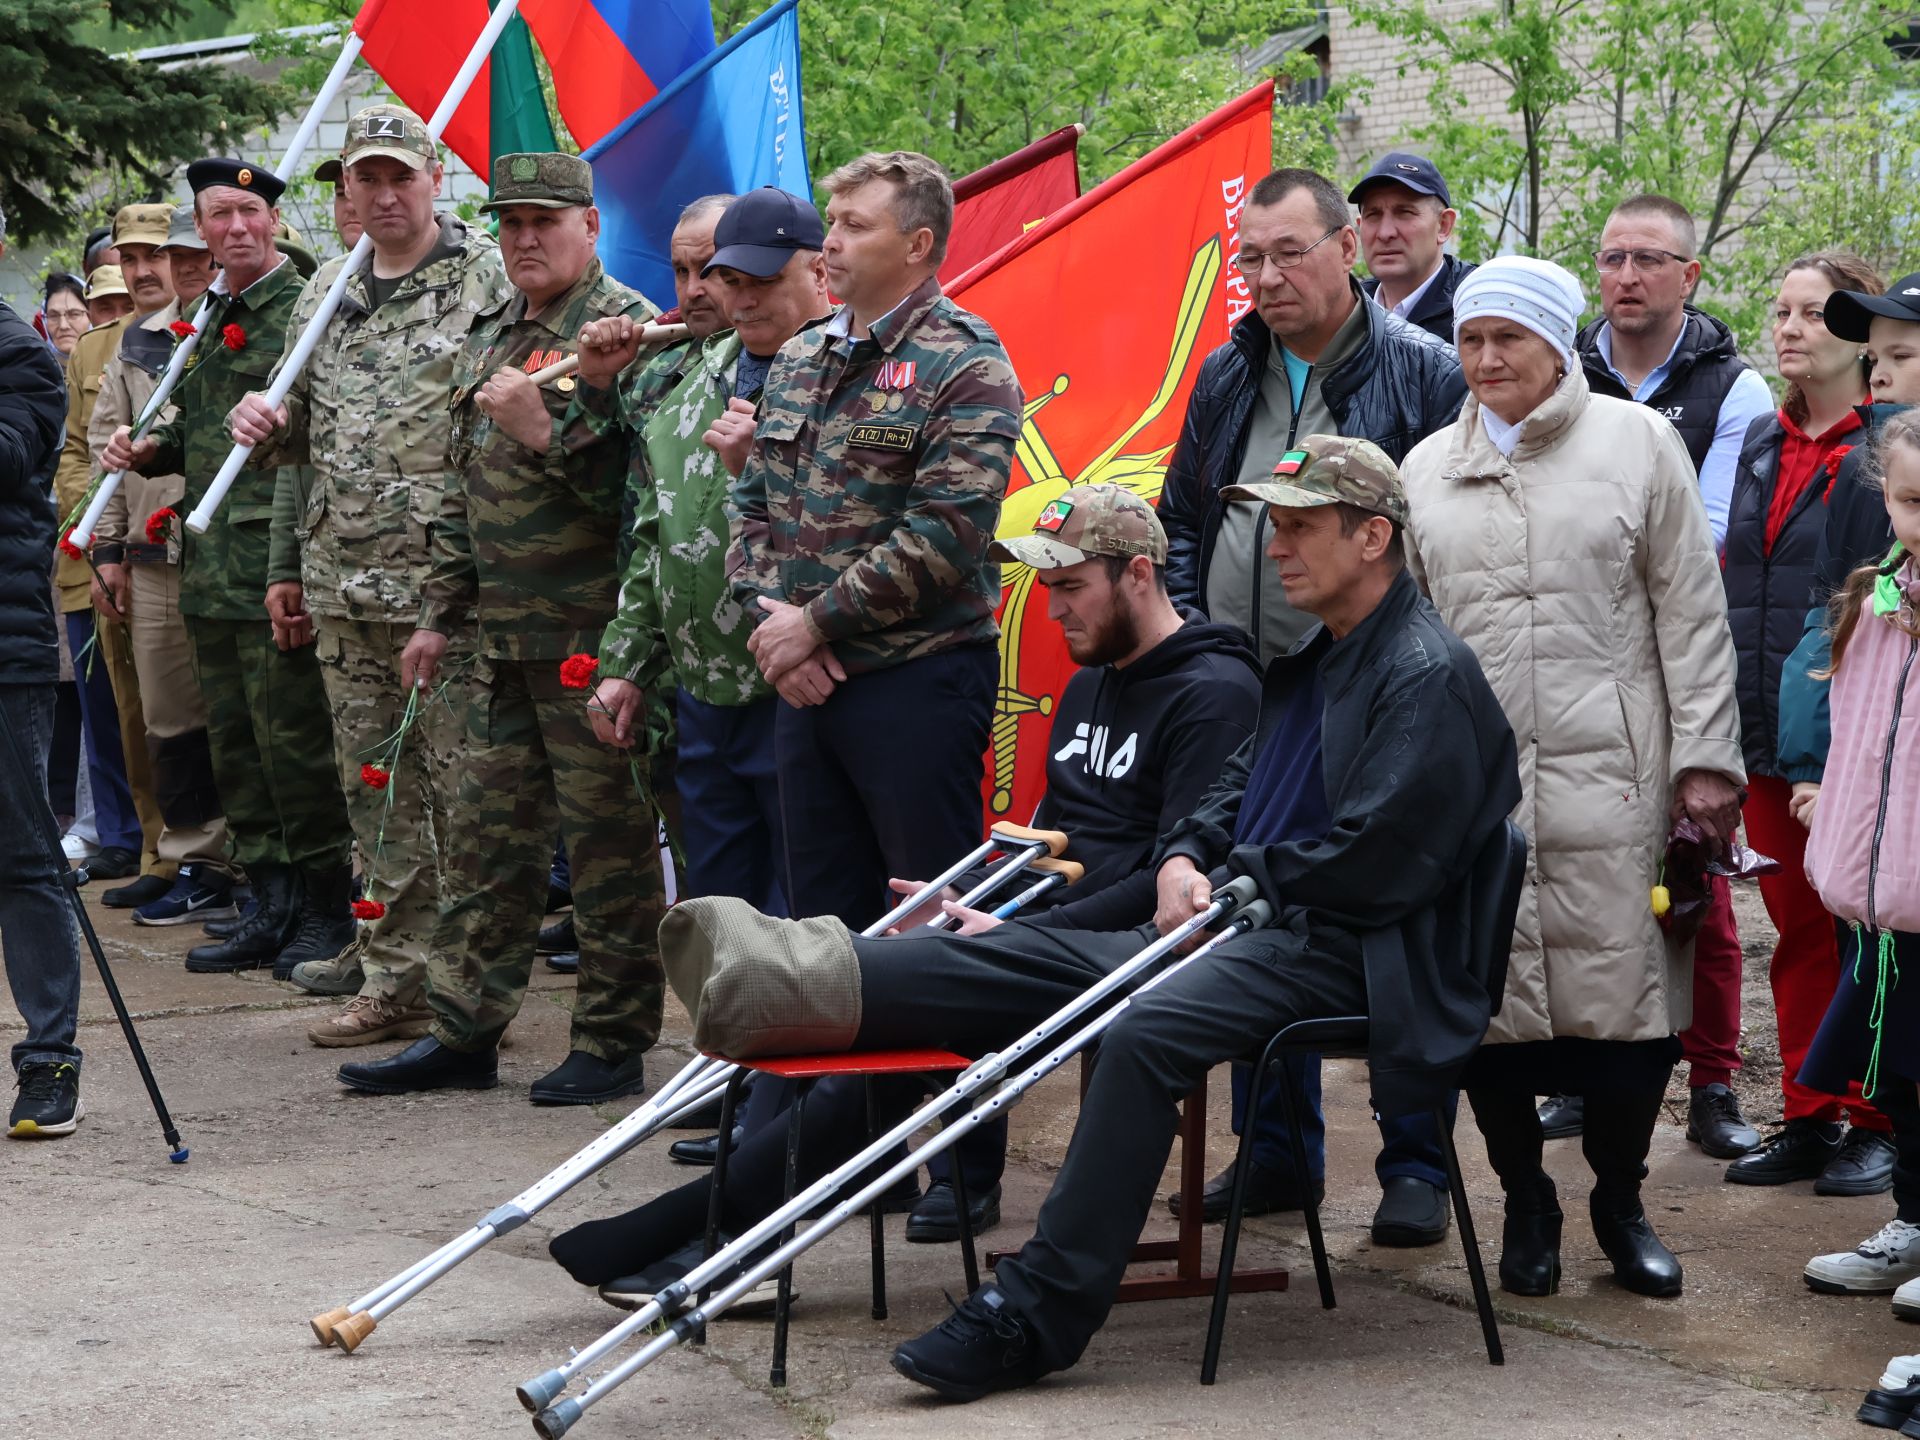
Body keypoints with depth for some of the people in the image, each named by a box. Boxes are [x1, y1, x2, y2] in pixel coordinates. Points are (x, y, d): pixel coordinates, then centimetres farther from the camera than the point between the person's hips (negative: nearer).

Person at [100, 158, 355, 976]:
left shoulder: (309, 310, -7)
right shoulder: (209, 319, 18)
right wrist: (146, 450, 8)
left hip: (276, 561, -8)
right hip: (210, 567, 8)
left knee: (292, 739, -5)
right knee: (233, 743, 11)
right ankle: (270, 906, 18)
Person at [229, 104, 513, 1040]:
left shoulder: (488, 278, -4)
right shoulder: (326, 293, 16)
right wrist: (287, 567, 10)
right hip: (341, 589, 7)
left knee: (463, 791, -4)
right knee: (376, 792, 10)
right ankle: (397, 982, 17)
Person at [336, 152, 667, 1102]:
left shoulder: (629, 330, -9)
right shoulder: (490, 341, 16)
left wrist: (544, 432, -24)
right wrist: (440, 613, 21)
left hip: (594, 633, -8)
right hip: (507, 639, 8)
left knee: (609, 842, -1)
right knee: (489, 837, 11)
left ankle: (614, 1044, 7)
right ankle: (462, 1031, 18)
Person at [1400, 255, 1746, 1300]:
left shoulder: (1637, 442, 5)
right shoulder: (1429, 469, 14)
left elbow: (1691, 614, 3)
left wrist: (1705, 759, -2)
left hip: (1610, 776, -2)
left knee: (1626, 995, -3)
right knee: (1491, 1000, 3)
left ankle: (1620, 1202, 15)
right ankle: (1526, 1203, 19)